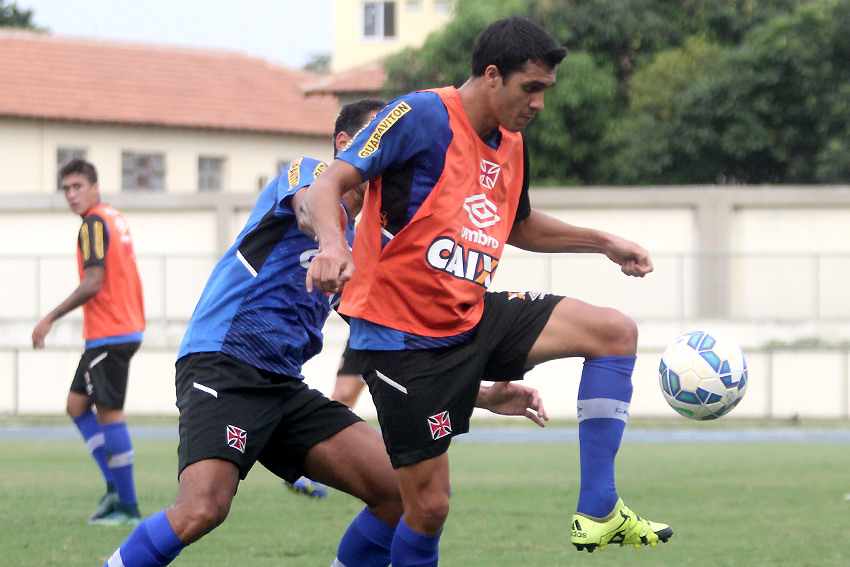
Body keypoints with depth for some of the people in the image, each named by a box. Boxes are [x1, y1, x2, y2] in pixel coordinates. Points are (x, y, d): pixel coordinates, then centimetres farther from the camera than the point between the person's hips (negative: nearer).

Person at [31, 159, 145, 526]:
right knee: (77, 405, 13)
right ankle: (115, 489, 8)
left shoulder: (94, 223, -13)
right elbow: (128, 281, 20)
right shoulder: (116, 219, 16)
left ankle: (128, 507, -6)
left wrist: (51, 318, -15)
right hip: (126, 328, 10)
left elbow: (93, 283, -20)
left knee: (109, 414, -7)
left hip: (109, 334, -10)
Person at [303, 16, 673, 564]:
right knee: (429, 506, -9)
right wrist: (332, 243, -41)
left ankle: (598, 513, -5)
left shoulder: (510, 145, 10)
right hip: (406, 337, -8)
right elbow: (328, 185, -21)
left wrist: (606, 243, 26)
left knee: (614, 331, -3)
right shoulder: (422, 116, -15)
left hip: (472, 317, 8)